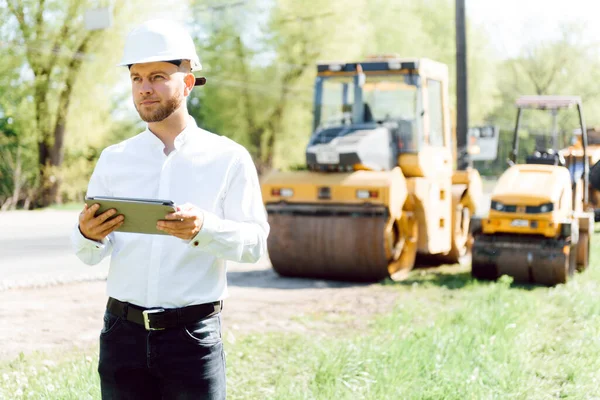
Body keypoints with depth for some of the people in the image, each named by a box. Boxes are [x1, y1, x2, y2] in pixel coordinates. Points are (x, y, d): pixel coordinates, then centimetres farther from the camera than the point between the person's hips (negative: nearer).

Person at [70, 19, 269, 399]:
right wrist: (89, 235, -18)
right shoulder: (114, 158, 8)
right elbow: (90, 254, 5)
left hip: (193, 335, -2)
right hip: (124, 331, 3)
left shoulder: (228, 158, 0)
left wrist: (203, 228, -26)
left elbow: (255, 242, -7)